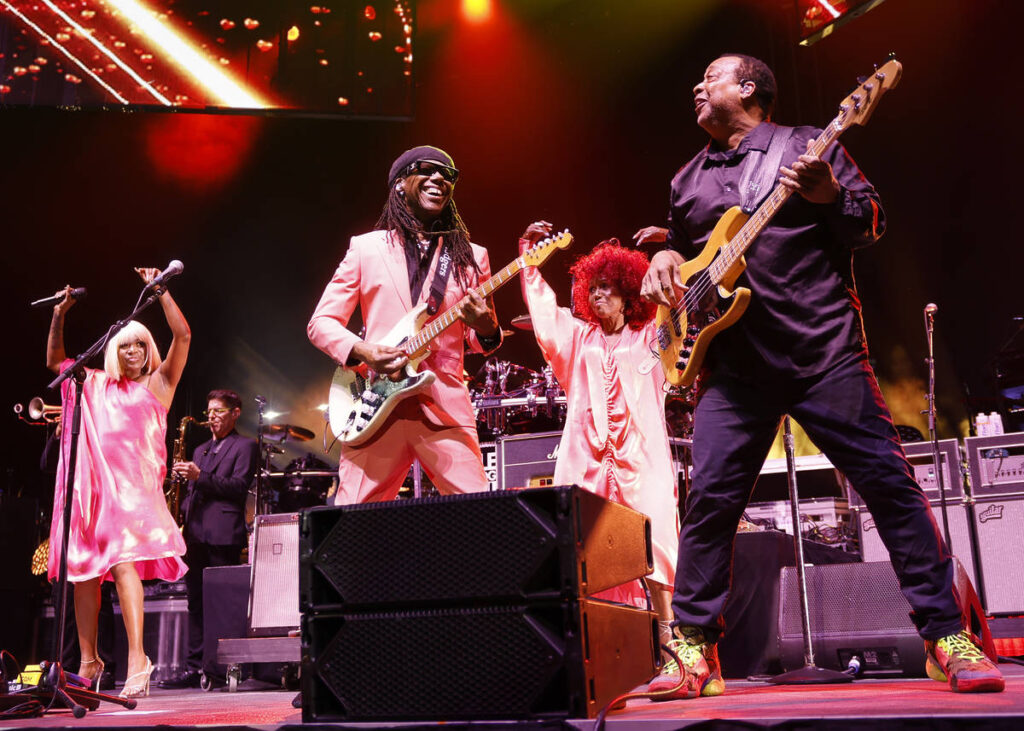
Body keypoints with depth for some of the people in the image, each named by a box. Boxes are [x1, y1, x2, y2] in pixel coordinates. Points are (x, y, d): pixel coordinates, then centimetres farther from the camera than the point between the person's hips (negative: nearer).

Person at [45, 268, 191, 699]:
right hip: (91, 486, 5)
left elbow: (183, 335, -3)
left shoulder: (158, 382, 8)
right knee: (82, 572, 5)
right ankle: (88, 662, 17)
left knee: (124, 564, -20)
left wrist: (159, 290, -7)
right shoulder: (97, 385, 20)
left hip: (132, 487, -5)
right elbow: (54, 361, 29)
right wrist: (59, 317, 17)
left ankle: (137, 660, -21)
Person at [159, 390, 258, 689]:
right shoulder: (200, 450, 25)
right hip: (195, 534, 7)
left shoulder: (245, 446, 3)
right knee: (196, 602, 7)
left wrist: (200, 476, -16)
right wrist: (181, 512, 8)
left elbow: (239, 487, -10)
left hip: (223, 535, -7)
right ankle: (194, 667, 10)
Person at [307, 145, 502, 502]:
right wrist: (361, 351, -10)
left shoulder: (470, 257, 14)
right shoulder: (366, 248, 11)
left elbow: (480, 340, 15)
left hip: (445, 406, 1)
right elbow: (320, 322, 9)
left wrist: (485, 328, -9)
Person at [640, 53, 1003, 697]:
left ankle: (948, 638, 7)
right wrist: (666, 259, 9)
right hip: (734, 362, 3)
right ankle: (695, 654, 5)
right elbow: (679, 250, 32)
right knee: (710, 497, -4)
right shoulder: (688, 179, 22)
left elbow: (873, 223, 5)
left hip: (824, 347, -3)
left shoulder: (808, 144, 9)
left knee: (888, 479, -5)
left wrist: (830, 197, -15)